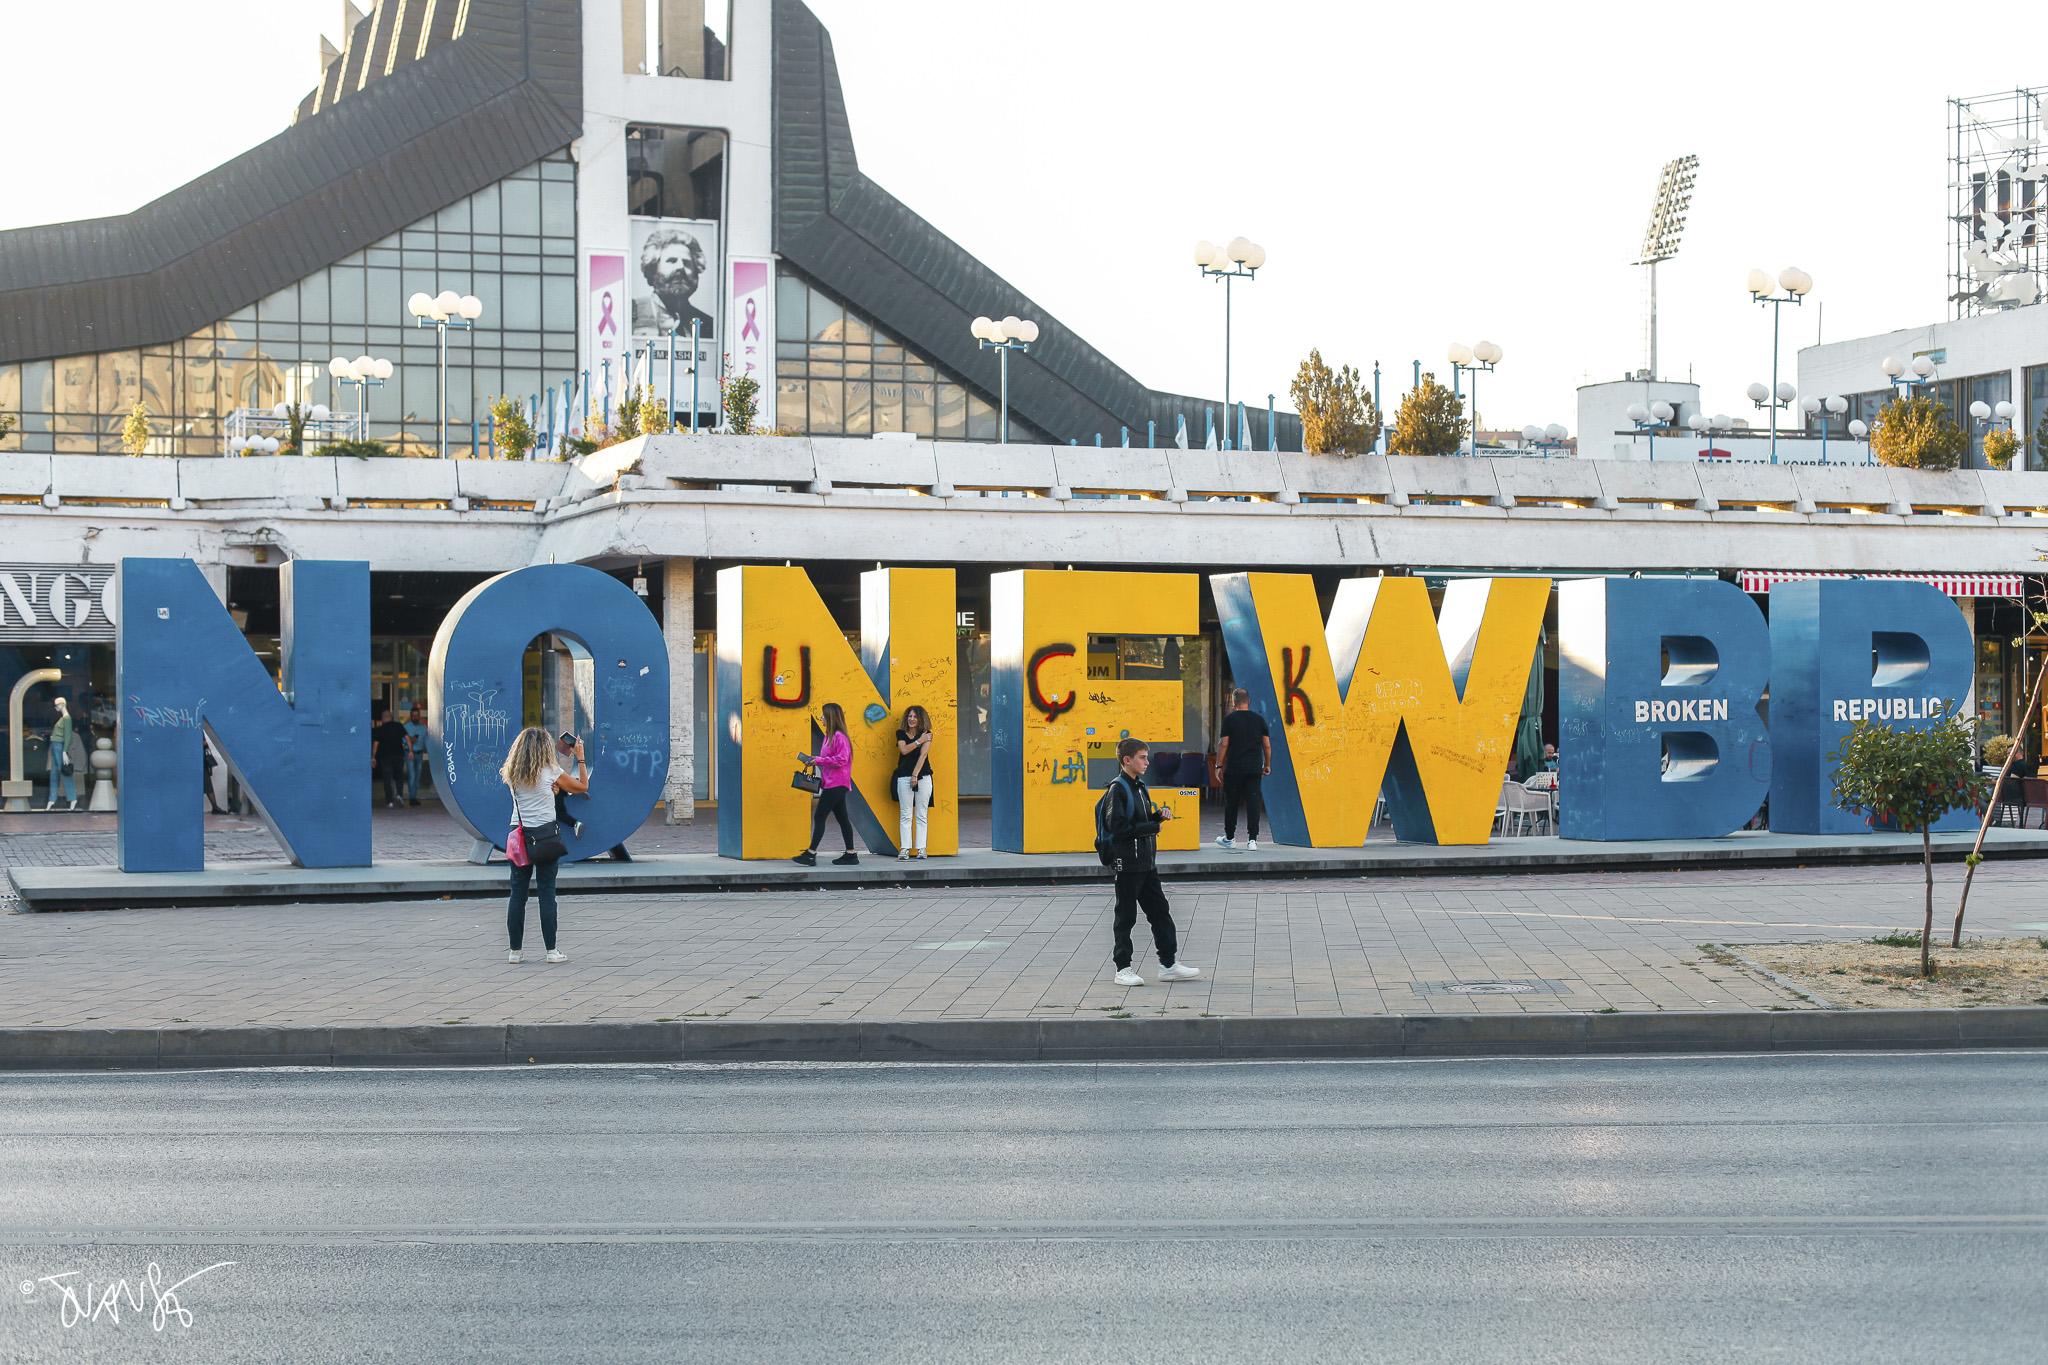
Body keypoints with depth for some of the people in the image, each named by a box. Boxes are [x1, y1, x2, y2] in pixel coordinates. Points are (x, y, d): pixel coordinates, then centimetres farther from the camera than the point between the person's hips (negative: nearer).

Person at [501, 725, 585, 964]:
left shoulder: (512, 774, 3)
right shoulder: (551, 772, -5)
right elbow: (583, 786, 5)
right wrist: (580, 758, 16)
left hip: (518, 835, 3)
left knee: (517, 893, 6)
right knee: (547, 893, 1)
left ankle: (515, 951, 8)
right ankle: (551, 950, 2)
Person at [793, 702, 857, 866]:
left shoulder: (839, 737, -15)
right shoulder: (830, 736, 16)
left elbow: (841, 760, -23)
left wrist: (818, 760, -19)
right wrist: (813, 759, 6)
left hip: (836, 784, -10)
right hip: (833, 784, 10)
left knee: (819, 816, -10)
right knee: (842, 818, 11)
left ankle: (811, 854, -11)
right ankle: (850, 854, 13)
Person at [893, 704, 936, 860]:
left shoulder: (926, 735, 3)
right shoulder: (901, 734, 8)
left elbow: (923, 754, -7)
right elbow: (904, 750, -8)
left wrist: (915, 775, -15)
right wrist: (919, 741, -9)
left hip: (923, 777, -1)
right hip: (904, 777, 1)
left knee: (921, 815, 1)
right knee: (905, 815, -2)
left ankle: (921, 849, 1)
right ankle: (904, 849, -4)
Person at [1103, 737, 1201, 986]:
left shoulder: (1139, 786, 13)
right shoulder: (1118, 788, -14)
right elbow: (1119, 827, -20)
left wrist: (1159, 815, 0)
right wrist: (1153, 827, -15)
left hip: (1146, 861, 8)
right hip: (1127, 863, -8)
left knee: (1160, 911, 9)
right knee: (1126, 915, 1)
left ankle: (1169, 965, 14)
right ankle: (1123, 968, 9)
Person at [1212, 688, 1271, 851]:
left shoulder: (1230, 719, -4)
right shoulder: (1259, 719, 5)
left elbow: (1224, 744, -7)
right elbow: (1267, 745, 6)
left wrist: (1219, 765, 0)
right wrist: (1267, 765, 17)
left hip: (1234, 768, -2)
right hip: (1255, 768, 2)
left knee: (1231, 802, 9)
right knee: (1253, 801, 0)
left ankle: (1229, 838, 18)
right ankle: (1252, 839, -6)